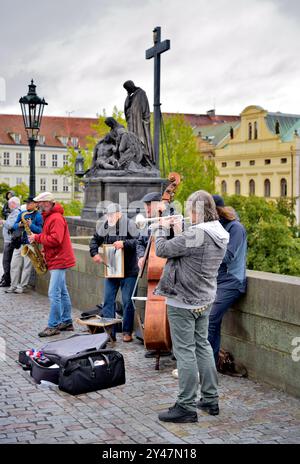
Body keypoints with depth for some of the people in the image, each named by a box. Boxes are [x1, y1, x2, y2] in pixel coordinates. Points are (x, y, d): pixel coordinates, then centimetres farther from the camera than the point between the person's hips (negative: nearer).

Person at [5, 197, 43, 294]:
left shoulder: (38, 216, -3)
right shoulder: (21, 213, 14)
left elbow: (40, 230, -10)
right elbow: (14, 226, 13)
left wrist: (31, 225, -24)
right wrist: (19, 225, -9)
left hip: (30, 244, -6)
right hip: (19, 242, 6)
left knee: (26, 266, -3)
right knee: (15, 264, 6)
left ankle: (23, 286, 5)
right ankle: (14, 285, 14)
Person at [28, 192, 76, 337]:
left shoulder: (56, 218, -17)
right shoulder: (49, 217, 16)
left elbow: (55, 239, -27)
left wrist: (37, 238, -18)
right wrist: (37, 238, 6)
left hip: (59, 261, -11)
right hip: (57, 260, 11)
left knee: (54, 294, -11)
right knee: (62, 292, 14)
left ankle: (53, 326, -8)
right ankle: (67, 322, 21)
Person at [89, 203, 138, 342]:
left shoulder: (129, 224, -10)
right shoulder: (104, 226, 5)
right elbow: (95, 240, 19)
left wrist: (124, 243, -29)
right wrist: (94, 253, 4)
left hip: (129, 272, -5)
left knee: (127, 302, 2)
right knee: (108, 300, 6)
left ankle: (127, 332, 14)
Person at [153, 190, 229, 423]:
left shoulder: (195, 235, -25)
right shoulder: (220, 234, 4)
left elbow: (162, 250, -19)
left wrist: (161, 229, -2)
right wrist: (177, 231, 9)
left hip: (184, 302, -9)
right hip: (205, 299, 9)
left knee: (185, 351, -1)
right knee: (202, 345, 19)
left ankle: (186, 406, 7)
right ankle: (210, 399, 27)